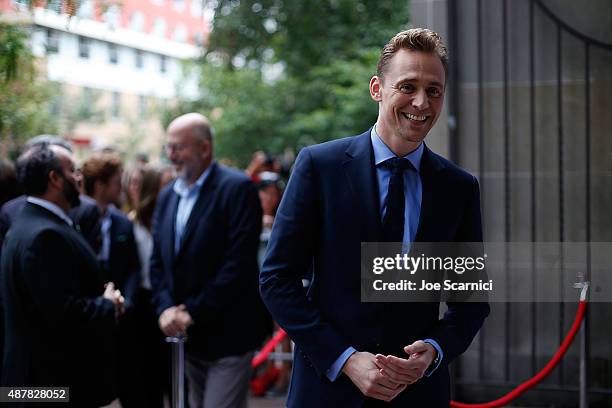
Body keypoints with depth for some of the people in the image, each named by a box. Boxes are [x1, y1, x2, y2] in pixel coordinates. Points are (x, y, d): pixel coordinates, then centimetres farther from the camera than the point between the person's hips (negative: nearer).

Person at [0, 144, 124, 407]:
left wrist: (103, 299, 2)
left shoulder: (28, 222, 11)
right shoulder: (45, 235, -22)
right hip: (58, 378, -10)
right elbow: (64, 312, -28)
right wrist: (109, 307, -12)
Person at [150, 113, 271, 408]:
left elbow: (239, 261, -19)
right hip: (189, 338, 7)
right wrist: (165, 308, -6)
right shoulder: (167, 196, 12)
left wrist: (194, 312, -16)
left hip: (228, 335, -7)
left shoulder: (237, 188, -12)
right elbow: (158, 261, 11)